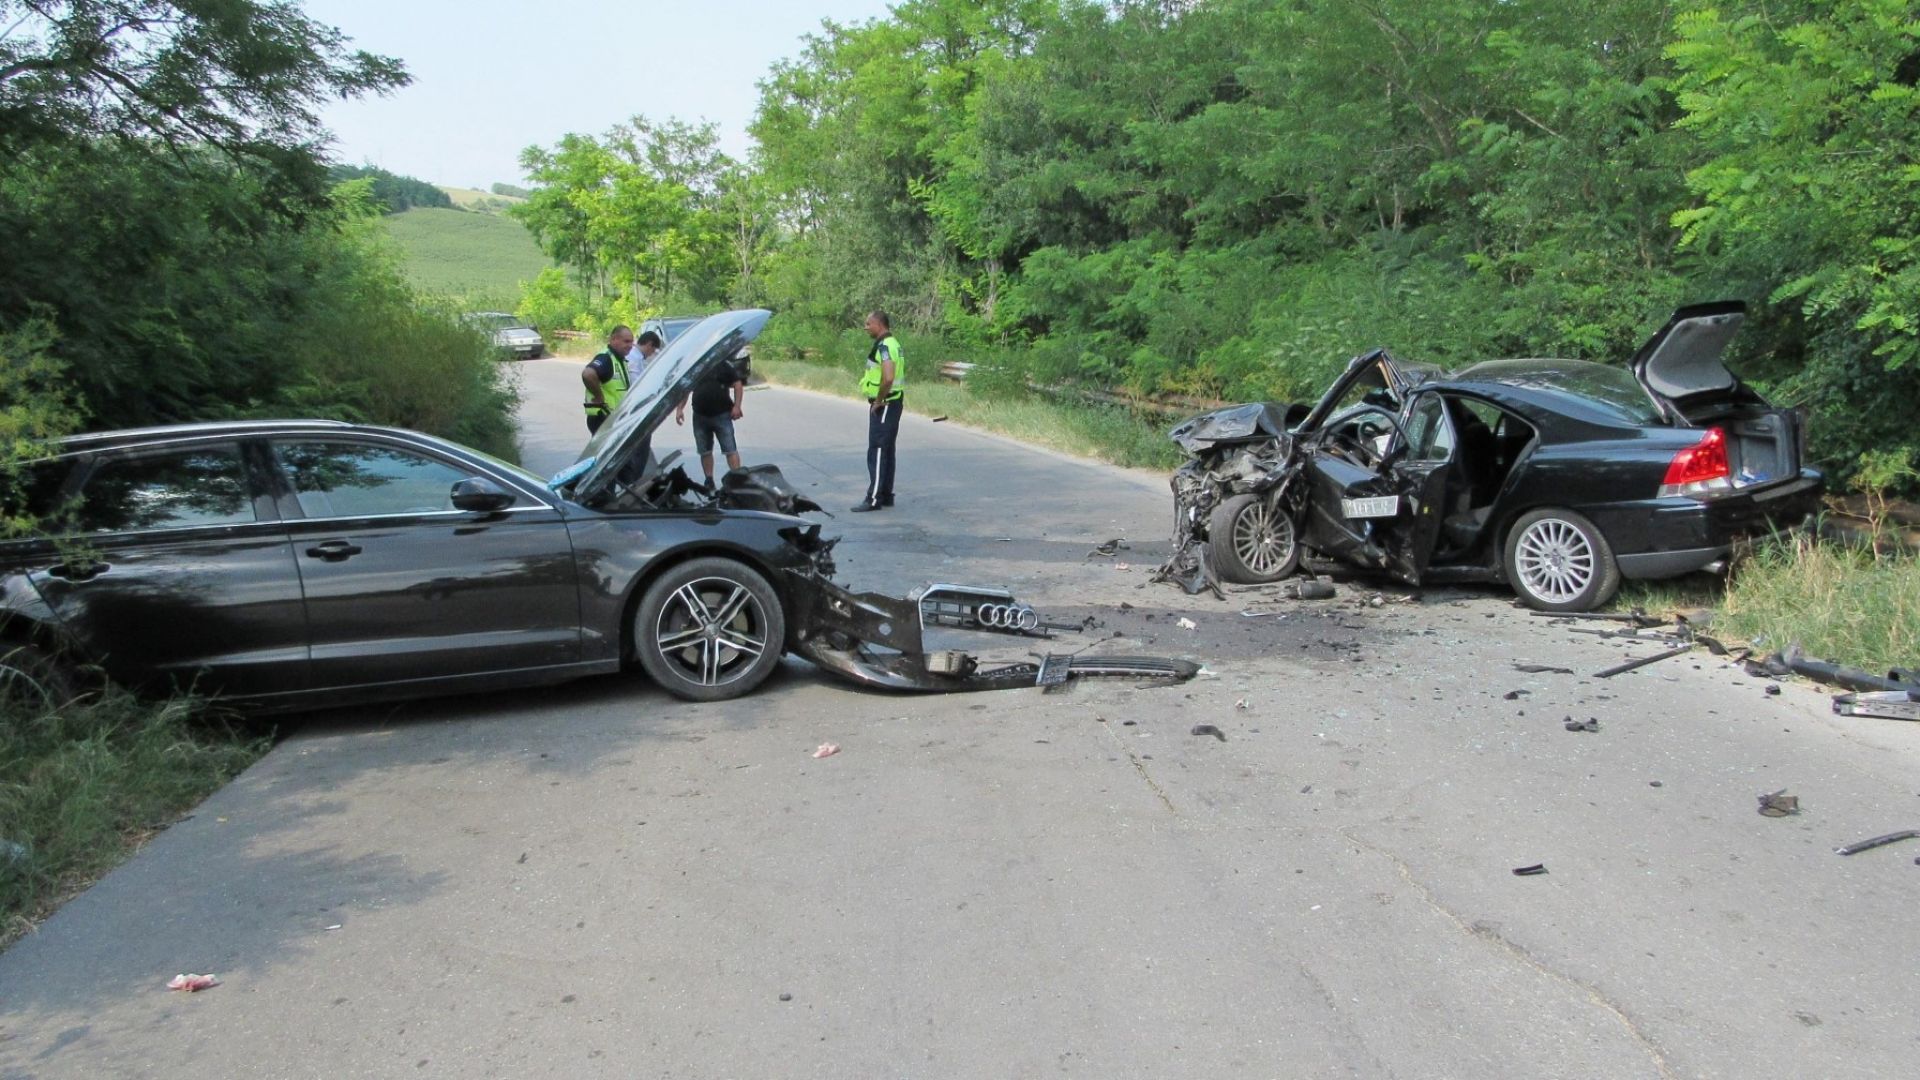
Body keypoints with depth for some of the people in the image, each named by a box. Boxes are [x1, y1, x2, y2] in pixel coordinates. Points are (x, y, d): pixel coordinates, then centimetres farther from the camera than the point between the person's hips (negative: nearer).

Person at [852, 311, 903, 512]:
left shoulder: (884, 346, -18)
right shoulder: (892, 343, 14)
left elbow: (888, 378, -31)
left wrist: (878, 401, -19)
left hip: (884, 405, -10)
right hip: (893, 403, 10)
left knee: (877, 451, -8)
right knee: (886, 450, 14)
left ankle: (874, 498, -7)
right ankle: (886, 495, 20)